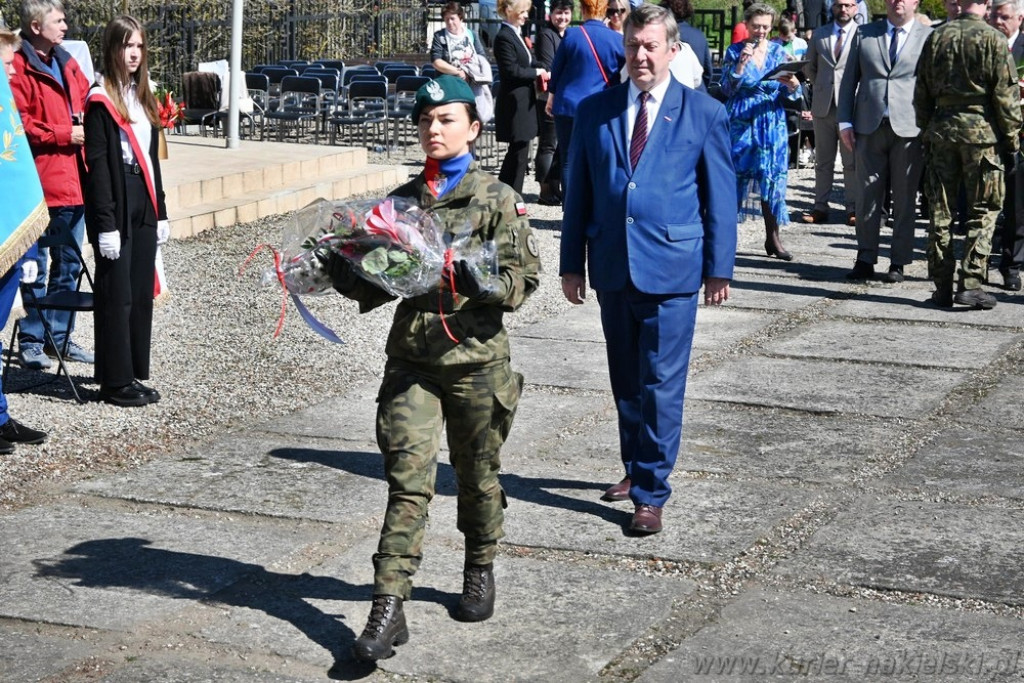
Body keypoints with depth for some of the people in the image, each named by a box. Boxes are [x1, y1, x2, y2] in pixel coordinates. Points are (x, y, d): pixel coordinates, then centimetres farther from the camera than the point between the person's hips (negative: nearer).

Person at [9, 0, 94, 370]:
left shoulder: (67, 64, 15)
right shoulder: (19, 69, -10)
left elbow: (87, 103, 23)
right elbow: (19, 124, -17)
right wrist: (63, 134, -16)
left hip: (74, 181, 8)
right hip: (41, 183, -8)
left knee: (68, 266, 14)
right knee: (36, 267, -1)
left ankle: (61, 337, 24)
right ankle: (30, 341, 8)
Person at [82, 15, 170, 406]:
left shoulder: (142, 96, 15)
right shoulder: (100, 101, -9)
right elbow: (97, 164, -13)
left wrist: (160, 212, 15)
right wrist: (106, 223, -17)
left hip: (143, 205, 7)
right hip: (116, 205, -7)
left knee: (142, 293, 9)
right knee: (117, 295, -3)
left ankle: (134, 374, 17)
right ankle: (115, 381, 3)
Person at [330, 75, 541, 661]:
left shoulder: (498, 200, -2)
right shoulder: (404, 200, 10)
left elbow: (524, 280, -9)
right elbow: (378, 283, 15)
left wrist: (474, 276, -26)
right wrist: (339, 270, -3)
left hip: (476, 358, -2)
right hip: (412, 358, 2)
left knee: (477, 475, 13)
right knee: (407, 480, -5)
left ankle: (481, 571, 37)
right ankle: (389, 608, -6)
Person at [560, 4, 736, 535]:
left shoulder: (704, 114, 0)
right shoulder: (594, 111, 7)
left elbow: (720, 197, 2)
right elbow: (578, 192, 9)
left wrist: (720, 268, -1)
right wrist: (572, 262, 7)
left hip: (671, 268, -3)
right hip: (612, 267, 4)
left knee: (660, 385, -4)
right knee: (625, 381, 15)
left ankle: (651, 495, 2)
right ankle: (636, 469, 32)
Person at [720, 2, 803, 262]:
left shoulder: (778, 52, 6)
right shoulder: (734, 52, 1)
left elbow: (787, 94, 6)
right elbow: (727, 89, -4)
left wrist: (793, 87, -17)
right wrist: (741, 64, -17)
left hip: (772, 123, 2)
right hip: (741, 122, -2)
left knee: (773, 178, 2)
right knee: (735, 177, -2)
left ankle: (773, 238, 7)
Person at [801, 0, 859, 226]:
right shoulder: (819, 34, 12)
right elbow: (809, 66, 20)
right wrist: (820, 86, 12)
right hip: (823, 105, 4)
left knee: (852, 161, 0)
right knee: (823, 161, 8)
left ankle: (853, 209, 3)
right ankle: (820, 208, 11)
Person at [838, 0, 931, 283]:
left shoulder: (929, 37, 4)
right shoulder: (864, 34, 11)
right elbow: (849, 79, 11)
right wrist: (844, 121, 4)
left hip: (909, 130, -2)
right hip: (869, 128, 2)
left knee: (904, 198, 3)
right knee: (867, 195, 3)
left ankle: (898, 262, 10)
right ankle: (865, 260, 10)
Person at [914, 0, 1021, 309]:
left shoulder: (936, 37, 5)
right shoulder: (993, 39, -8)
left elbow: (921, 92, 9)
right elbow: (1006, 94, -9)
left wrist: (926, 130, 18)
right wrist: (1011, 136, 1)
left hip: (941, 129, 4)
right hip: (981, 130, -4)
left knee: (940, 211, 9)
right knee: (983, 212, 4)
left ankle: (942, 287, 12)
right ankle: (970, 284, -3)